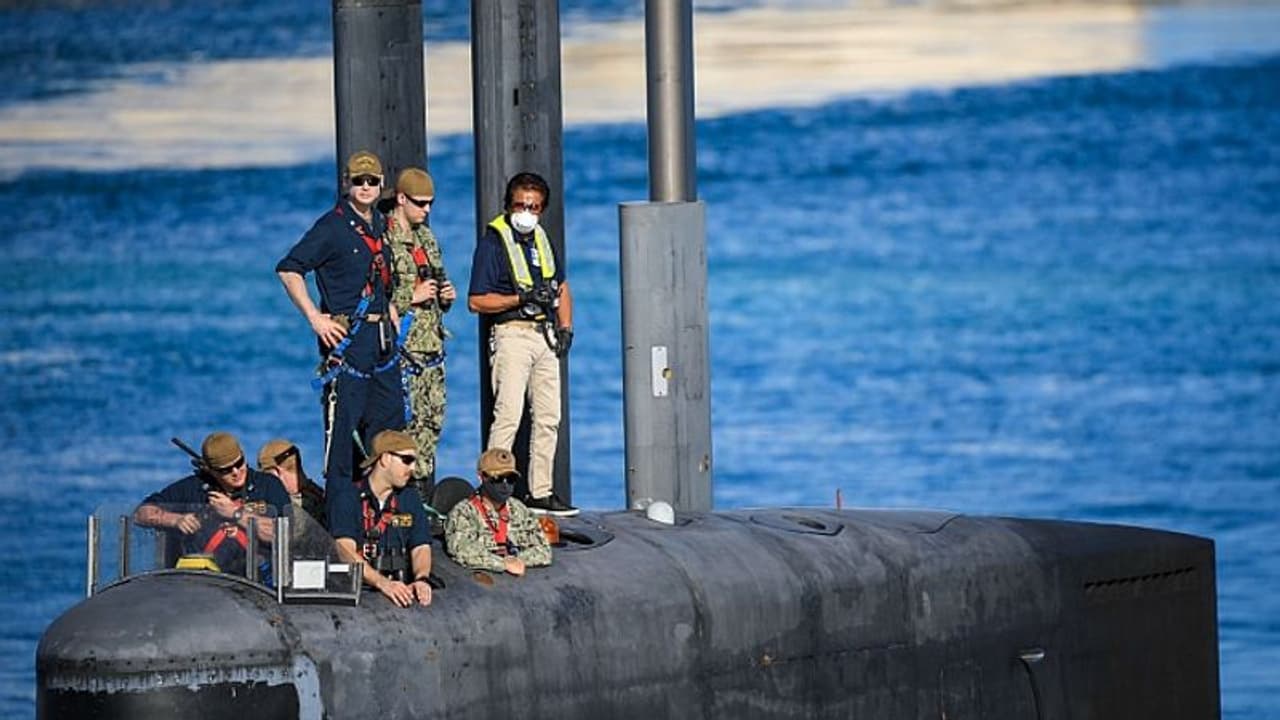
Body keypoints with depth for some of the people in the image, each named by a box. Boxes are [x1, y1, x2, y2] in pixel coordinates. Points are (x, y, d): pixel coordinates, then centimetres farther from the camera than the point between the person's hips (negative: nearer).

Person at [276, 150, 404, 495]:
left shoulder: (379, 226, 15)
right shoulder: (333, 226, -9)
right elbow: (288, 270, -15)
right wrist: (315, 319, -18)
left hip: (381, 338, 8)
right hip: (346, 337, -8)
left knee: (390, 420, 11)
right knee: (343, 423, -7)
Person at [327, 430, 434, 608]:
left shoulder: (410, 498, 16)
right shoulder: (346, 498, -1)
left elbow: (421, 548, 7)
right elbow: (346, 551, -15)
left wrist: (421, 579, -17)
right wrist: (382, 583, -30)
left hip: (401, 590, 5)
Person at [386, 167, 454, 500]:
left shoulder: (426, 237, 17)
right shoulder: (383, 239, -9)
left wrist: (446, 296, 8)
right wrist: (412, 297, -16)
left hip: (432, 345, 8)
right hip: (403, 347, -8)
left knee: (432, 420, 7)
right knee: (408, 422, -11)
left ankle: (426, 491, 12)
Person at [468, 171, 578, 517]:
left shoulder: (541, 239, 16)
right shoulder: (492, 242, -6)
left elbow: (561, 287, 28)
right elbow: (476, 301, -10)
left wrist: (566, 327, 14)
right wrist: (521, 299, -17)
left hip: (545, 333, 7)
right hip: (512, 333, -7)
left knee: (549, 417, 8)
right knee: (508, 414, -15)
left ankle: (540, 492, 14)